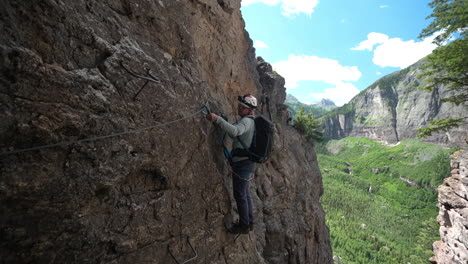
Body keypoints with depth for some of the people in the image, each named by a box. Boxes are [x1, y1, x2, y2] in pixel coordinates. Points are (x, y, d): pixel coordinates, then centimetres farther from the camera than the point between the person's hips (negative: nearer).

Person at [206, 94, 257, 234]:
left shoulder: (246, 120, -18)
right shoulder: (249, 121, 15)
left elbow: (234, 131, -39)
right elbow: (236, 135, 25)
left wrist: (217, 119, -44)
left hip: (242, 163, -10)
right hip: (247, 163, 10)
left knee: (240, 195, 3)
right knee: (245, 193, 20)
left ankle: (244, 225, 18)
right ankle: (249, 222, 34)